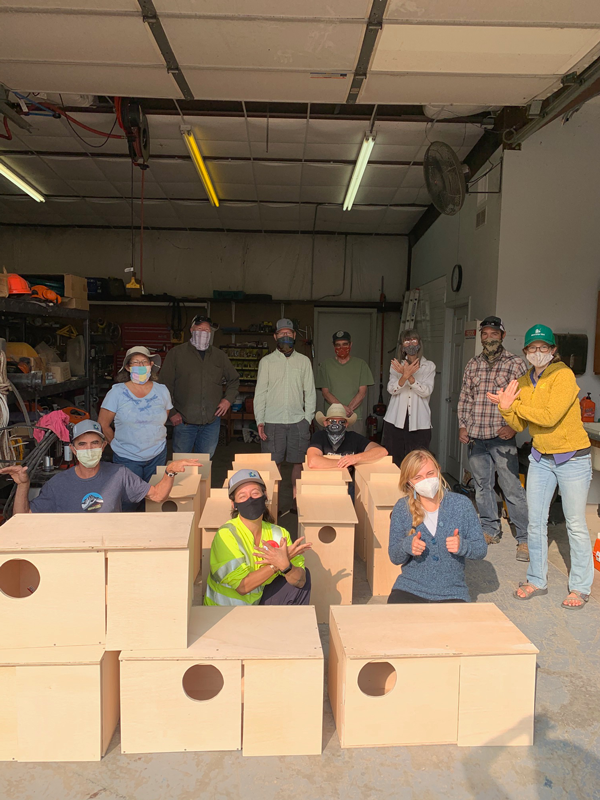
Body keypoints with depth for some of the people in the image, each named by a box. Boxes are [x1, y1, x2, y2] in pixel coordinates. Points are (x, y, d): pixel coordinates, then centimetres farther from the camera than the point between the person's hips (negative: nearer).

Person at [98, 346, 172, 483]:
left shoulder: (162, 391, 2)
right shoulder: (117, 392, -6)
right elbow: (103, 424, -1)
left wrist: (153, 440, 8)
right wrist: (118, 445, 2)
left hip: (157, 456, 3)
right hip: (126, 457, -2)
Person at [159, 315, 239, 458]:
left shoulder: (219, 355, 11)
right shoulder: (176, 353, 1)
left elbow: (234, 380, 21)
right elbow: (165, 385, 0)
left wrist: (229, 398, 4)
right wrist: (171, 412, -6)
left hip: (212, 421, 3)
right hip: (184, 420, -2)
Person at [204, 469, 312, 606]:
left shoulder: (279, 533, -5)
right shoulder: (226, 535, -20)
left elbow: (300, 581, -9)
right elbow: (243, 586, -23)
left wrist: (285, 565, -30)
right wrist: (276, 564, -29)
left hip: (259, 602, 6)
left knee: (304, 575, -3)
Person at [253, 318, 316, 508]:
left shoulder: (304, 361, 10)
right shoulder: (266, 361, 6)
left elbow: (310, 392, 9)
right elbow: (260, 393, 4)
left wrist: (308, 419, 1)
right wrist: (259, 421, -5)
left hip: (298, 421, 1)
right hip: (273, 421, -1)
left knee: (298, 462, 5)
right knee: (273, 464, 1)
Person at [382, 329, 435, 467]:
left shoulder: (429, 366, 7)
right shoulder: (396, 365, 10)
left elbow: (426, 391, -8)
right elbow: (391, 390, -5)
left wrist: (409, 376, -22)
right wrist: (405, 375, -23)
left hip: (419, 423, -1)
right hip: (395, 420, 1)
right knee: (393, 461, 3)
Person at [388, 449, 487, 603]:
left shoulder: (462, 504, -1)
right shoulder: (402, 508, -2)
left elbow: (481, 549, 2)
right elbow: (394, 557, 2)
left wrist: (462, 546, -19)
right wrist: (407, 546, -19)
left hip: (451, 592, 0)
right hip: (409, 590, 0)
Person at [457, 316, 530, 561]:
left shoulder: (515, 364, -3)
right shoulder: (472, 365, 11)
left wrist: (513, 426, -14)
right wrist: (462, 425, 7)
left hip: (501, 437, -5)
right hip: (475, 437, 5)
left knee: (512, 488, -5)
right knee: (482, 486, 12)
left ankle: (525, 539, 6)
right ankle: (491, 529, 27)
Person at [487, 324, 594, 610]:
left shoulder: (563, 375, -15)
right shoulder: (523, 382, 5)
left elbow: (549, 416, -25)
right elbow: (520, 425, 3)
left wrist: (514, 405, -14)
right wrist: (506, 409, -16)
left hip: (572, 458, -6)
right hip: (540, 457, 6)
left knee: (575, 525, 3)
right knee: (535, 522, 10)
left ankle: (580, 587, 19)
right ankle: (537, 580, 24)